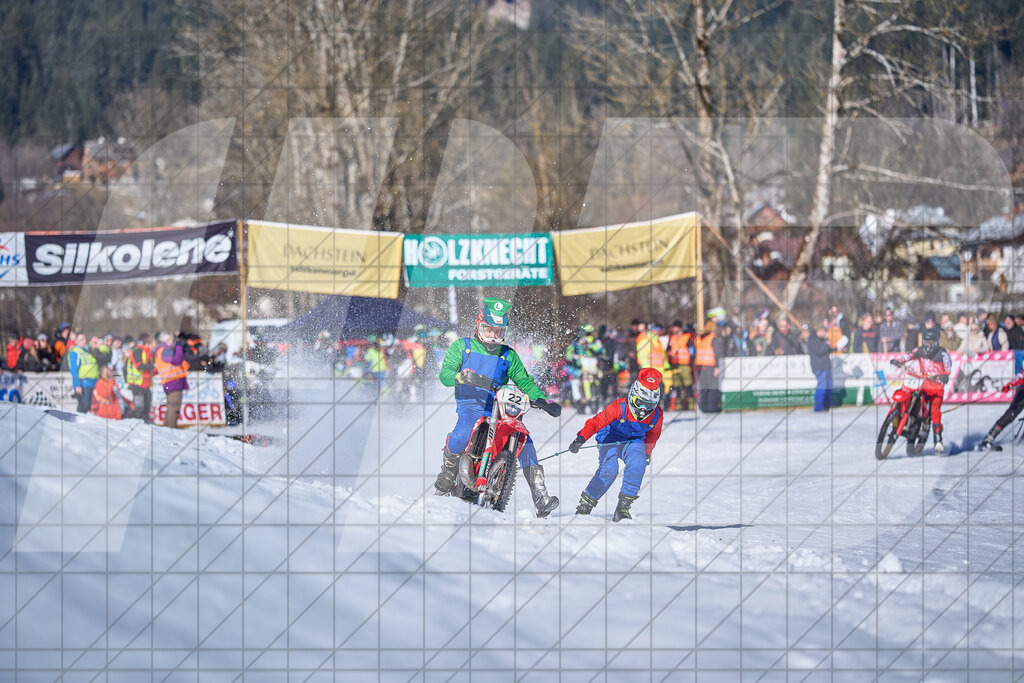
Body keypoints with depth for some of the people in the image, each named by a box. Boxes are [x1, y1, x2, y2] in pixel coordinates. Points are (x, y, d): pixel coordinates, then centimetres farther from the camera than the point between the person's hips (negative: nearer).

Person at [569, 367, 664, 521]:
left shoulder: (656, 415, -15)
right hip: (611, 439, -3)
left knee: (638, 464, -28)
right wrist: (581, 438, -37)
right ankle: (584, 506, -11)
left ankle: (623, 507, -18)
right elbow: (596, 422, -25)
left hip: (634, 441, 3)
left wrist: (647, 453, 20)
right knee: (608, 470, -27)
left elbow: (653, 434, 9)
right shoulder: (619, 407, -28)